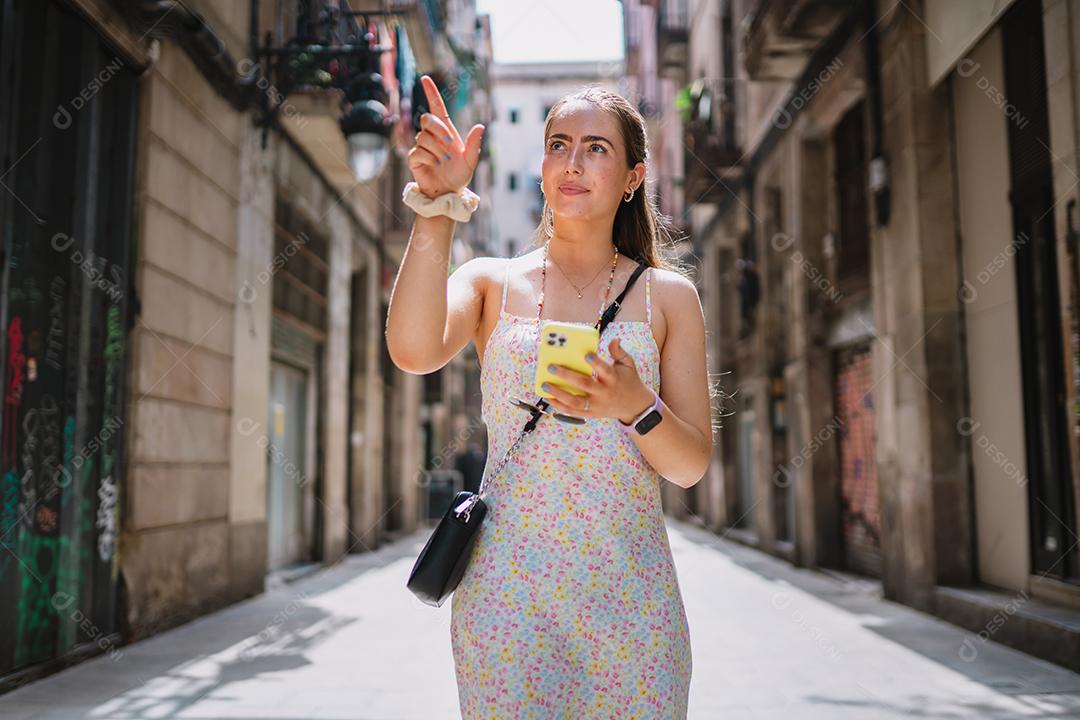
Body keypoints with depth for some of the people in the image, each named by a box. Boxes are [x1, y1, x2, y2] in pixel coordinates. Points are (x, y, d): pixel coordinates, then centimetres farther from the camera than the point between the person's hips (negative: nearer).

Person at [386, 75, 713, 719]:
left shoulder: (669, 295, 6)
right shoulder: (492, 281, 6)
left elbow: (692, 467, 2)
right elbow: (414, 350, -16)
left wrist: (637, 406, -18)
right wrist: (438, 205, -16)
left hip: (630, 591, 1)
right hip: (507, 590, 0)